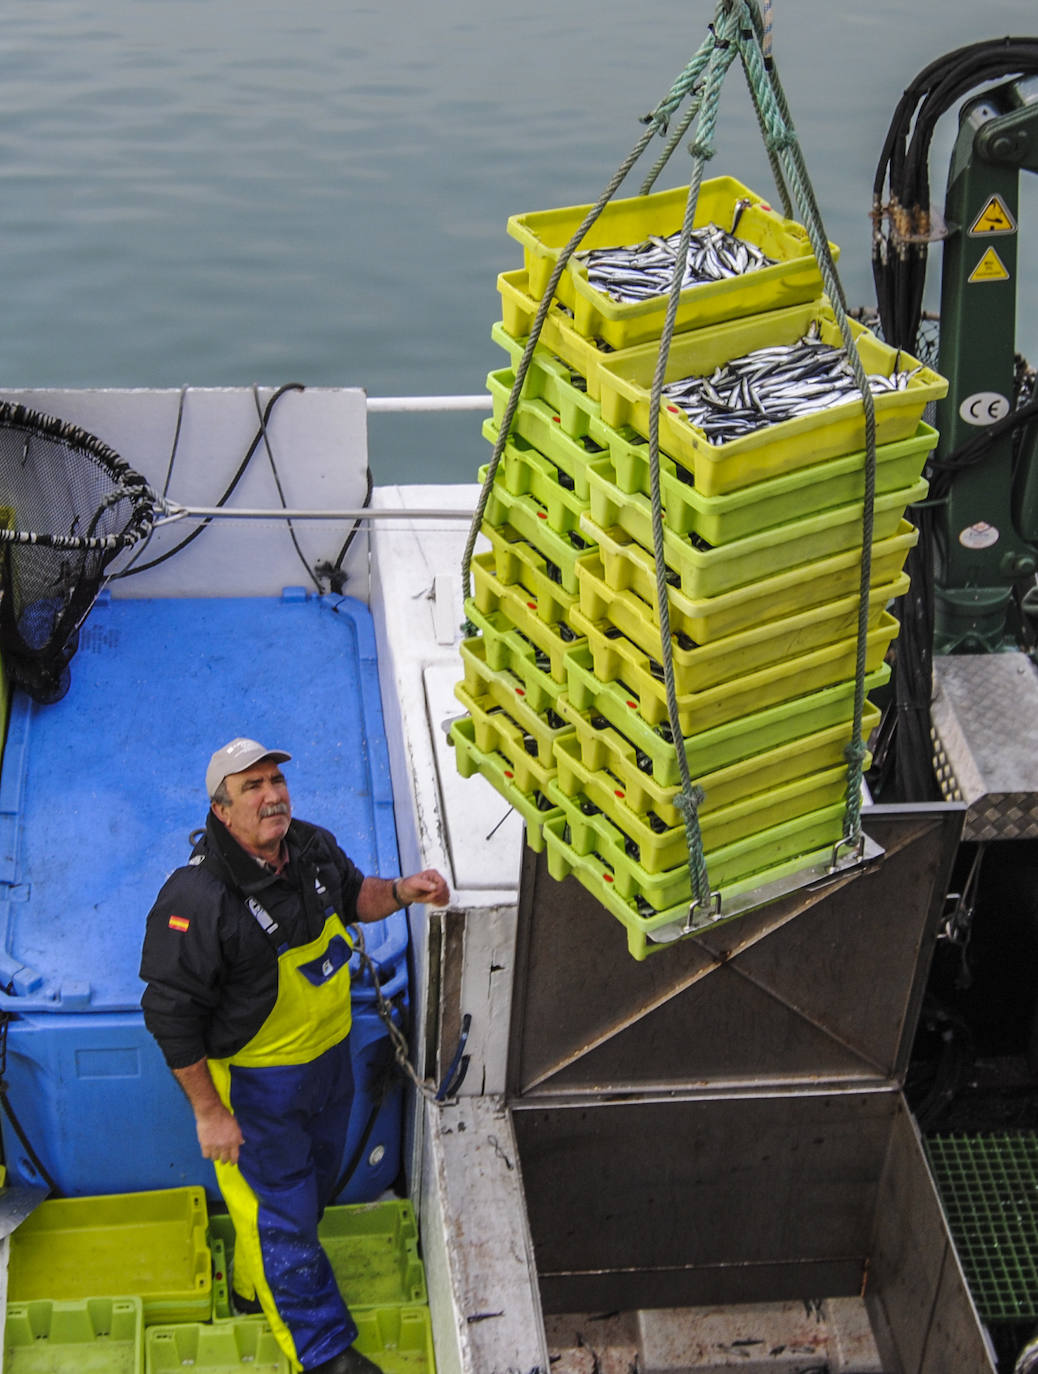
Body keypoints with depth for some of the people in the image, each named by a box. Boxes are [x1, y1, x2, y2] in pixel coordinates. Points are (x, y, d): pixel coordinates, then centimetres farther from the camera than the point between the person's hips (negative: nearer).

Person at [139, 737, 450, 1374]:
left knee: (315, 1177, 27)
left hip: (329, 1055, 8)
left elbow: (352, 896, 13)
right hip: (255, 1081, -8)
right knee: (279, 1207, 7)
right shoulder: (197, 899, -31)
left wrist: (398, 892, -9)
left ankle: (255, 1286, 54)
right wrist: (208, 1112, -20)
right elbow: (173, 1014, -24)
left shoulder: (313, 846, -8)